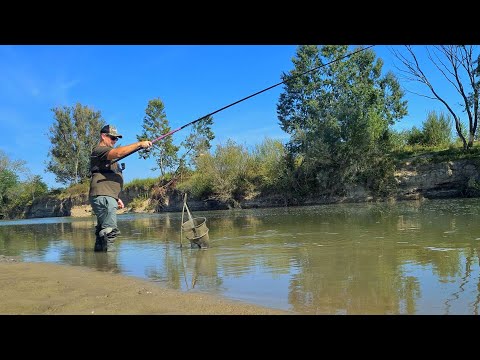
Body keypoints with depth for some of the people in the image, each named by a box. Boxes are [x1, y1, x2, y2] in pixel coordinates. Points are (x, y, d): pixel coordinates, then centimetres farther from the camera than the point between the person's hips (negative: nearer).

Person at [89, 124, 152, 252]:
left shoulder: (108, 153, 28)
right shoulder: (99, 150, -4)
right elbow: (118, 152, -25)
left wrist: (117, 198, 24)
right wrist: (139, 144, -23)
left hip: (108, 197, 11)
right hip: (102, 196, -11)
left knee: (102, 231, 11)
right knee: (109, 230, -16)